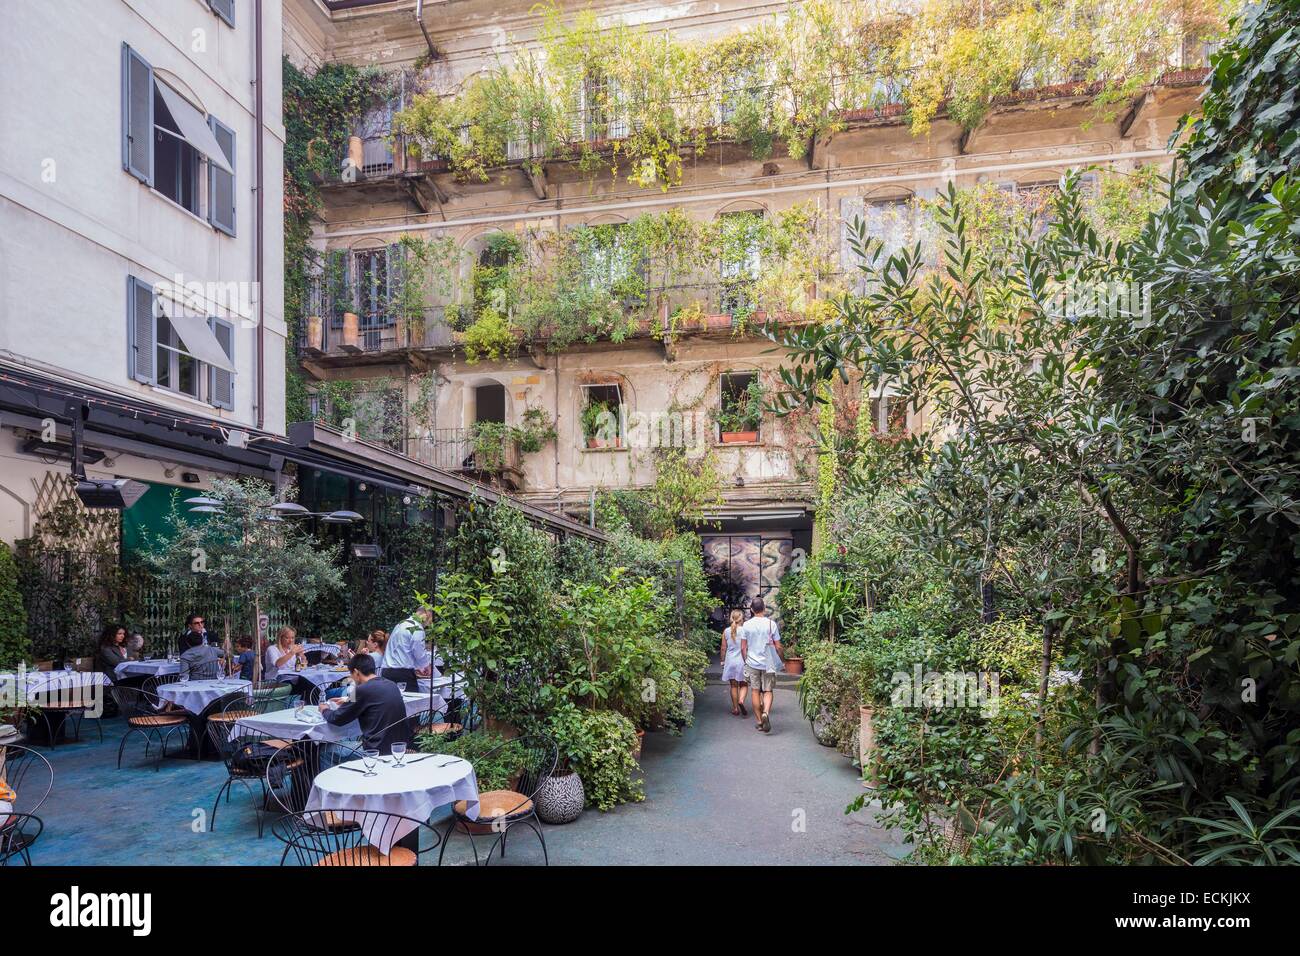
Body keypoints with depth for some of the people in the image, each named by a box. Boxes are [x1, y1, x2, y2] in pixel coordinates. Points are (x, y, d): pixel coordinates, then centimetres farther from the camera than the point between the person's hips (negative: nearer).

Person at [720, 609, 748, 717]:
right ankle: (741, 700, -16)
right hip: (742, 661, -2)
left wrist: (722, 661, 15)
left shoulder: (726, 631, -1)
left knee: (733, 685, 11)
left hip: (730, 661, 2)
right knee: (743, 684, 10)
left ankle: (735, 709, 15)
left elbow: (723, 648, 3)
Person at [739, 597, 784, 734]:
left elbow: (743, 648, 1)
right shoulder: (771, 624, -7)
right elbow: (778, 647, -4)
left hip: (752, 662, 1)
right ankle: (766, 712, -18)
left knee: (755, 691, 9)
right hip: (768, 663, -1)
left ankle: (759, 720, 13)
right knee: (767, 691, 7)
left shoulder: (747, 625, -4)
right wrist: (783, 658, 13)